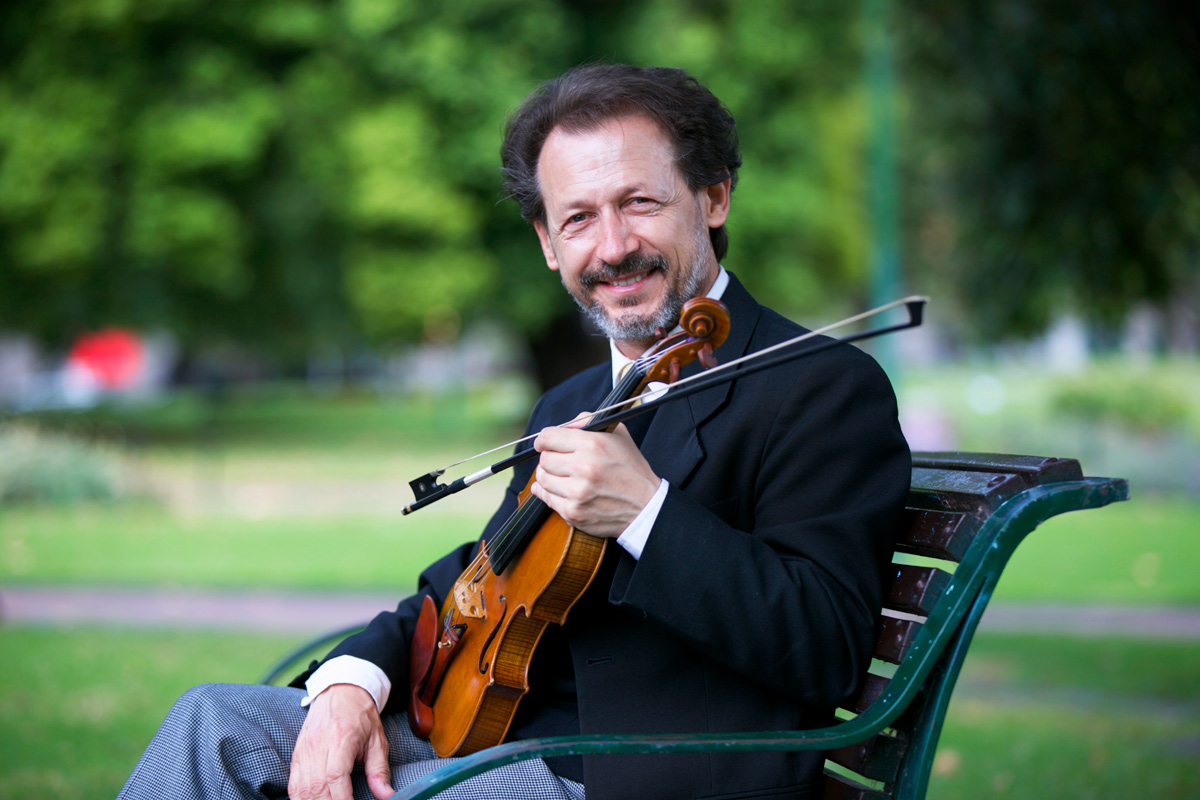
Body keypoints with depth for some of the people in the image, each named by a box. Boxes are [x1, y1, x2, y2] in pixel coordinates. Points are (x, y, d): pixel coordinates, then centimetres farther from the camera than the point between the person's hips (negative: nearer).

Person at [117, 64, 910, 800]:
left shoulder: (829, 390, -10)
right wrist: (355, 678, -3)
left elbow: (827, 652, -18)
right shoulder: (569, 407, 19)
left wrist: (646, 510, -27)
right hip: (502, 736, 8)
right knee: (216, 718, -3)